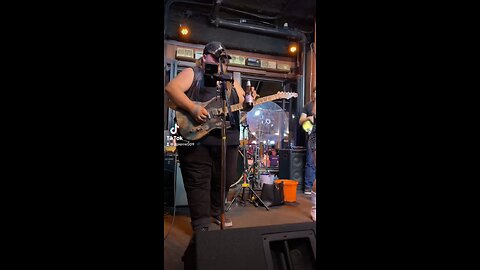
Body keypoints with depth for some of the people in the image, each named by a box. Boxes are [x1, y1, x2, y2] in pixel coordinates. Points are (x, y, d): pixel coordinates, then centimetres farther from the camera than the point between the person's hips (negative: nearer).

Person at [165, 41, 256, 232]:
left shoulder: (232, 83, 20)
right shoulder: (192, 74, 4)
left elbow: (243, 105, 22)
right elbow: (171, 88, -11)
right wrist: (192, 108, -23)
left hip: (228, 139, 6)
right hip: (196, 138, -5)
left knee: (224, 180, 13)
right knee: (198, 182, -1)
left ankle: (215, 213, 36)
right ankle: (201, 226, 11)